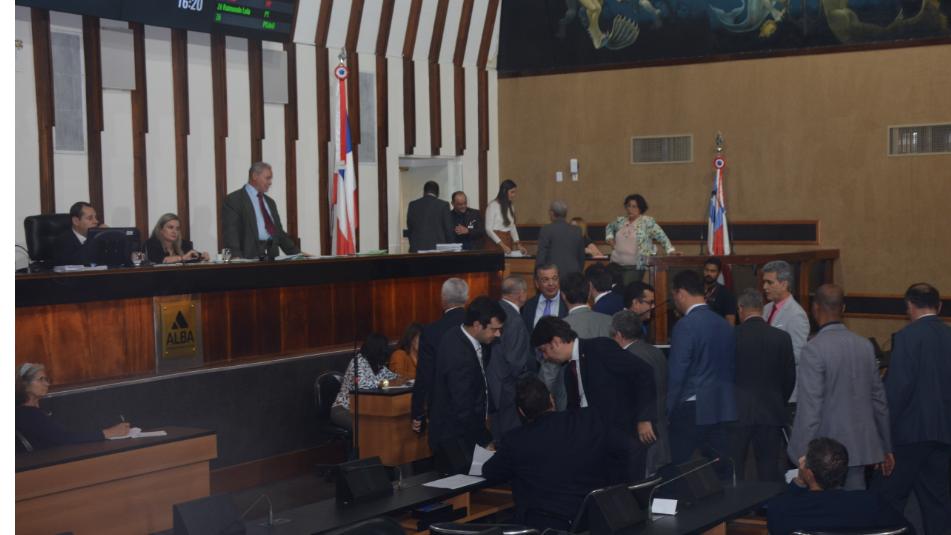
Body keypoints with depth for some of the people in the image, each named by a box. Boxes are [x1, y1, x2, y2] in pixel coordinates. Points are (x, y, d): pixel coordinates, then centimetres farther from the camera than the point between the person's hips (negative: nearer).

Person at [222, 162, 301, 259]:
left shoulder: (270, 202, 24)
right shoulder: (234, 199, 2)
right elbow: (230, 232, -8)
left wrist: (297, 254, 15)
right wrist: (236, 256, -22)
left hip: (271, 256, 6)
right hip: (249, 257, -6)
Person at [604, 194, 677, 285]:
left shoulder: (647, 222, -4)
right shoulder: (620, 221, 12)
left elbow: (661, 236, -7)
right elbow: (609, 227, 32)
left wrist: (671, 250, -17)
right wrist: (609, 237, 14)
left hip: (636, 266, -5)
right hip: (617, 264, 5)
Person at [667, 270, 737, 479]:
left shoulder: (686, 326, -13)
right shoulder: (724, 324, 8)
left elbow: (676, 373, -14)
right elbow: (733, 368, 12)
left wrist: (668, 408, -7)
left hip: (691, 409, -7)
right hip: (722, 409, 7)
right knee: (722, 470, 8)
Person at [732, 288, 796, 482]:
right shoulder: (782, 337, -3)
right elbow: (790, 377, 3)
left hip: (737, 412, -2)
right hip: (771, 413, 2)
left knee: (734, 468, 6)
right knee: (768, 470, 7)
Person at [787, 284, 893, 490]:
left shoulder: (814, 350, -14)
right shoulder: (865, 345, 6)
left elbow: (810, 409, -16)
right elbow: (879, 399, 12)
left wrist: (803, 457, -11)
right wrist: (886, 448, 21)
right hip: (860, 447, 6)